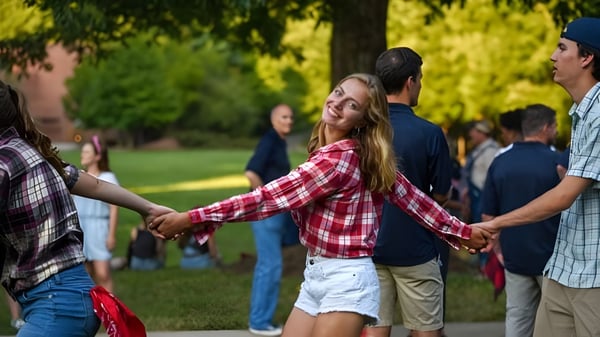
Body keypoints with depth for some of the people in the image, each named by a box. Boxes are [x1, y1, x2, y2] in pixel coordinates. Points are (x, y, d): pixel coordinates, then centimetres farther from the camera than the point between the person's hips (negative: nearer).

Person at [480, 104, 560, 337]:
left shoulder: (500, 162, 3)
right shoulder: (555, 162, -12)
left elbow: (487, 215, 4)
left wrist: (499, 250, 13)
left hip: (514, 258, 4)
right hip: (550, 257, -4)